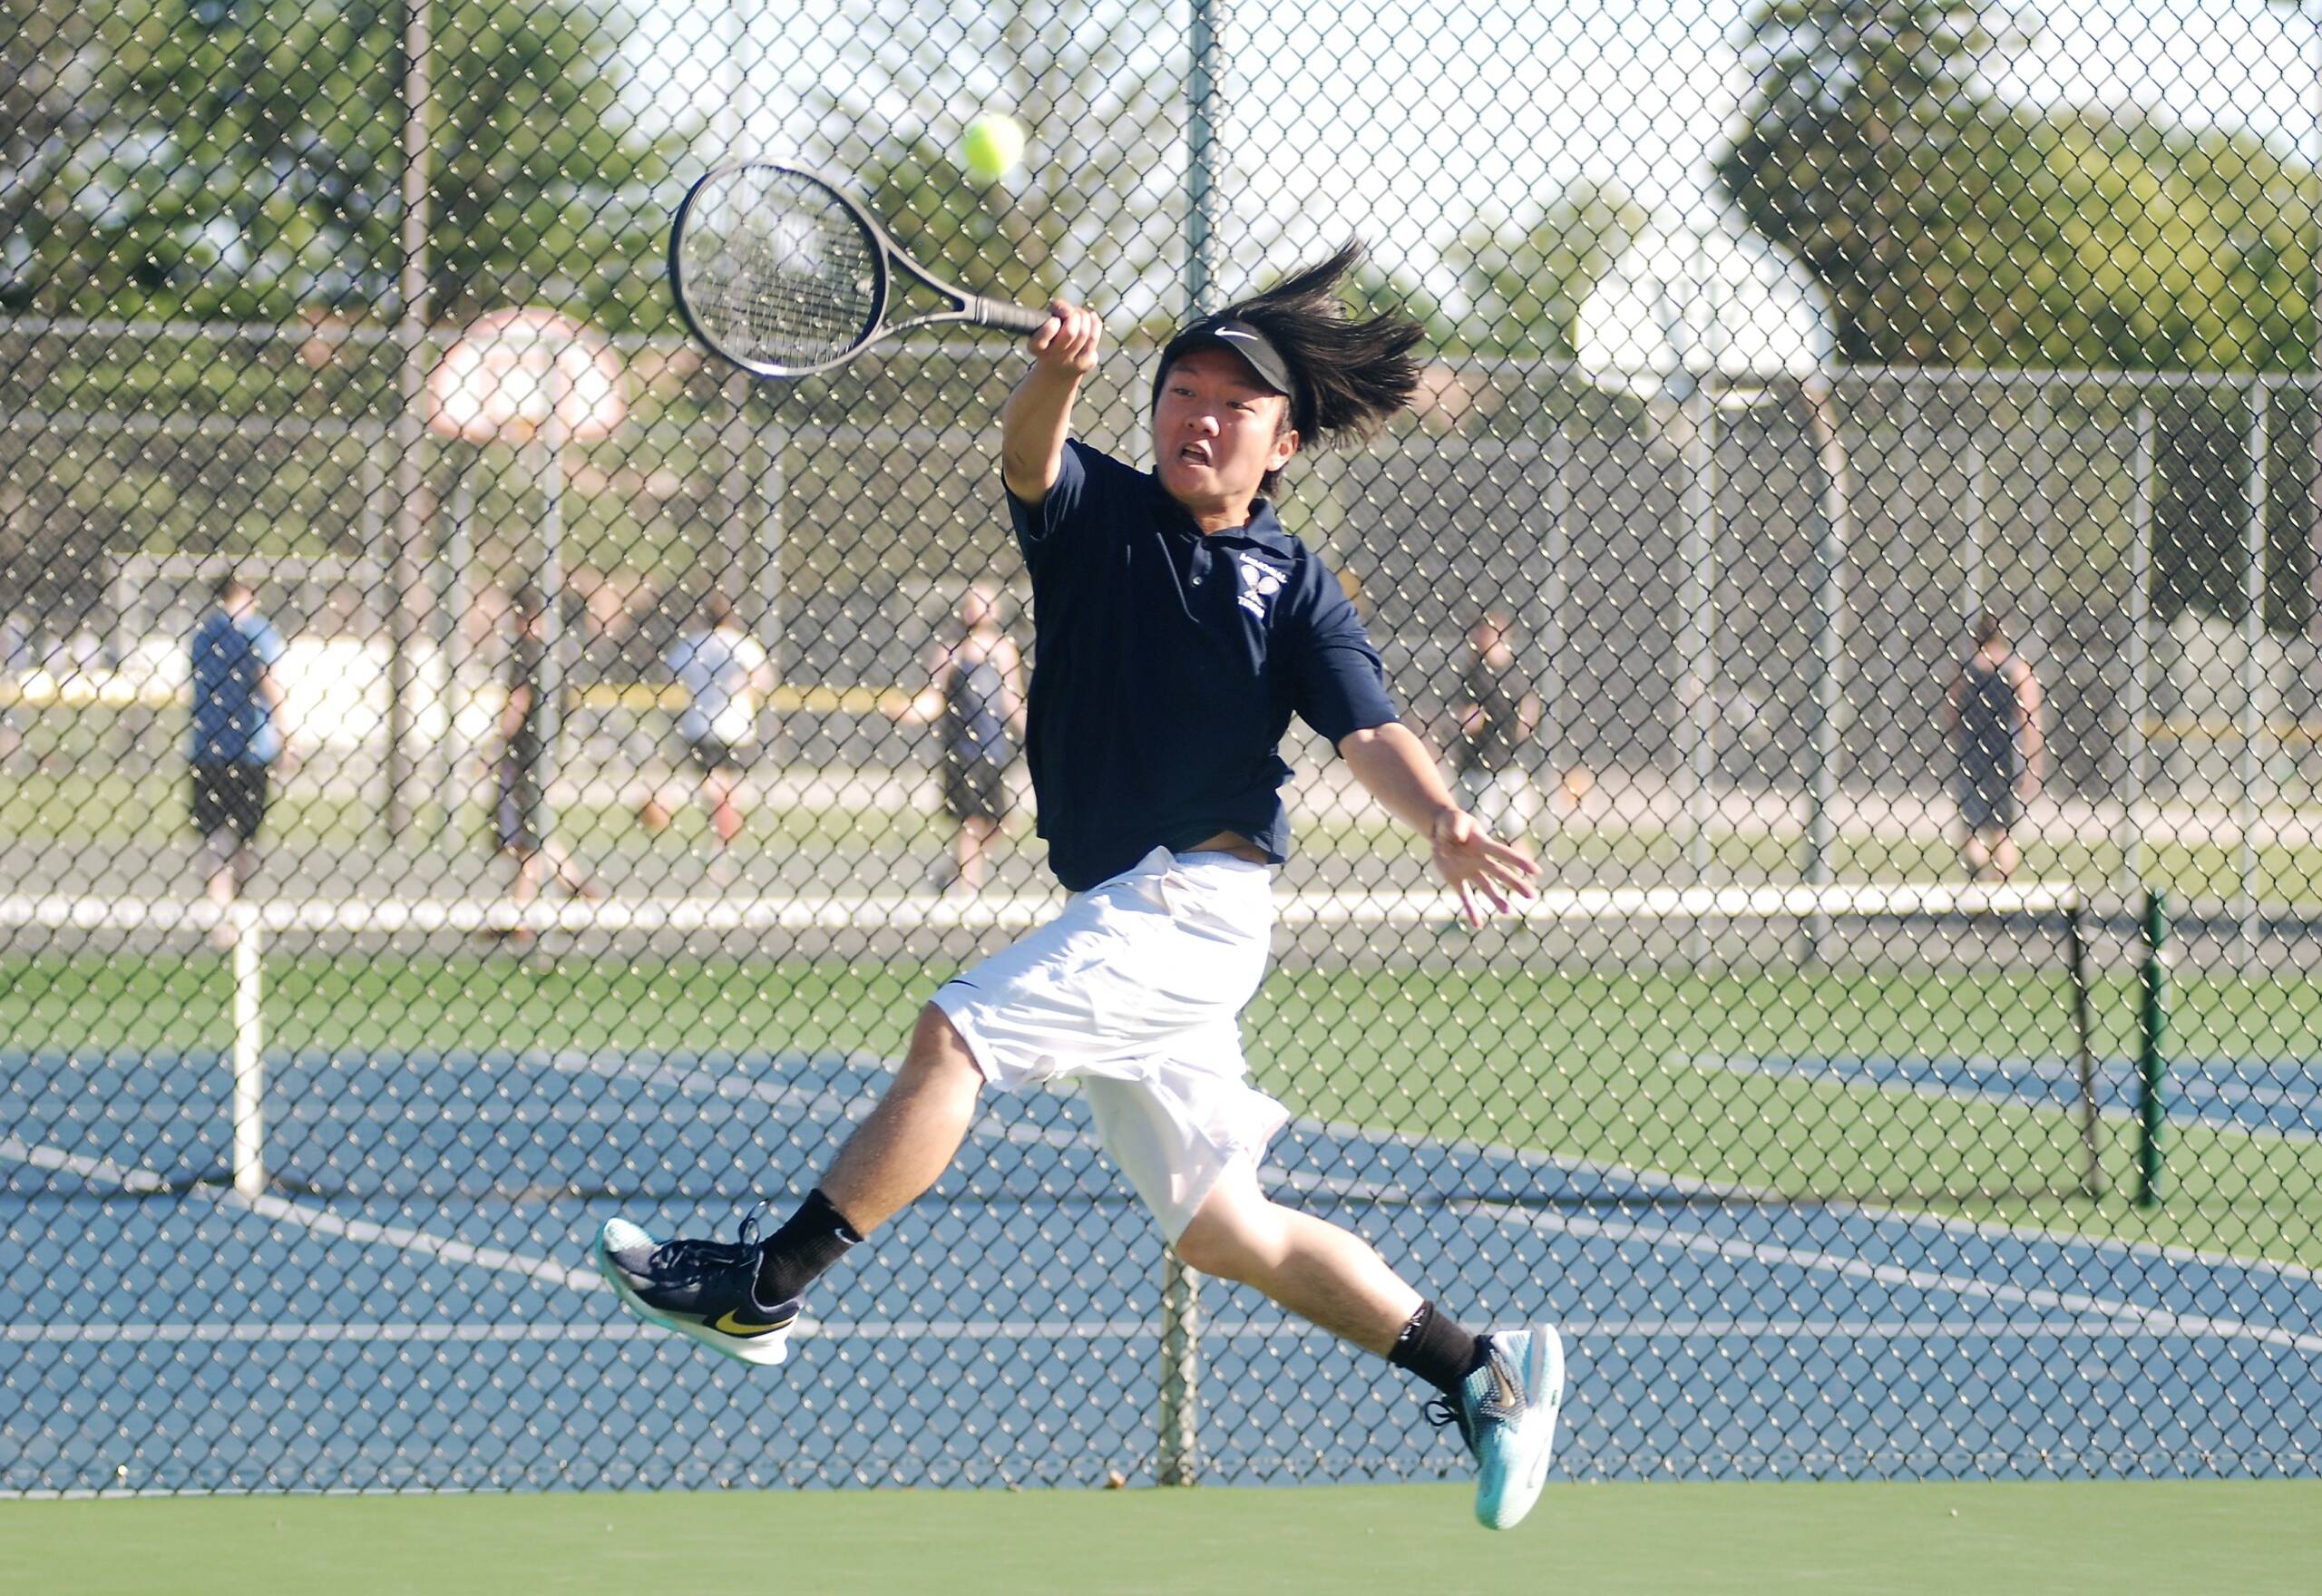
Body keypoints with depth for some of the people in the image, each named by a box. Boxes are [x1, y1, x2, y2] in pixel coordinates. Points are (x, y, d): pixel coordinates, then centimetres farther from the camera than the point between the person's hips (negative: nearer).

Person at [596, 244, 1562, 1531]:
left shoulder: (1294, 589, 1)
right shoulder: (1097, 516, 9)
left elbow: (1370, 735, -11)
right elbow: (1029, 456, -13)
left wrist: (1442, 823, -32)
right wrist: (1056, 375, -36)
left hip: (1196, 896, -6)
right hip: (1121, 917, 6)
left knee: (954, 1034, -20)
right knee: (1220, 1227, 8)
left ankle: (761, 1287, -16)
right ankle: (1479, 1370, 17)